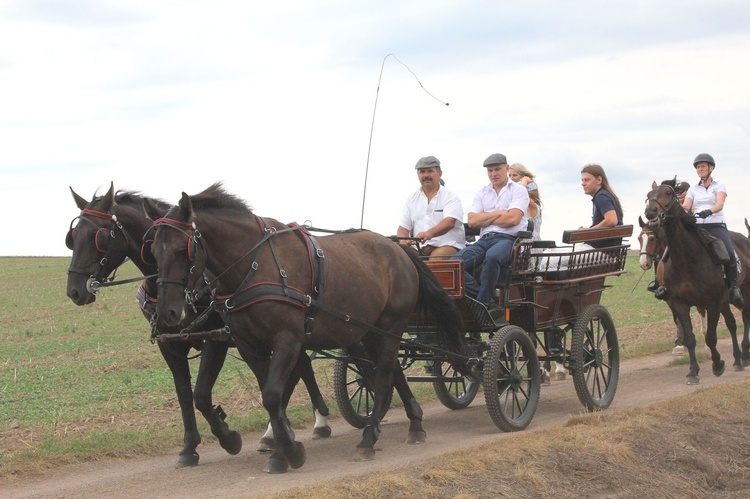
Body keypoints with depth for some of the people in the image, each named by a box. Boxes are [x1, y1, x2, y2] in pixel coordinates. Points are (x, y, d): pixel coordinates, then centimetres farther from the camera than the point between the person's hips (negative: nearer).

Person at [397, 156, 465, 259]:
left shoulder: (451, 198, 5)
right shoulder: (411, 200, 21)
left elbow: (449, 222, -14)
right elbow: (403, 228, 15)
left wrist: (429, 233, -35)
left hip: (447, 245, -3)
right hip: (419, 248, 4)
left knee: (437, 256, -39)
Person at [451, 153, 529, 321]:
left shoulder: (518, 190, 9)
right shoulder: (482, 193, 22)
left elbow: (513, 218, -8)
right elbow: (472, 221, 8)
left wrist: (484, 218, 3)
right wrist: (497, 214, 0)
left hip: (508, 238, -5)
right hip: (484, 239, 5)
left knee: (492, 256, -41)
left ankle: (483, 303, -30)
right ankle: (489, 302, -28)